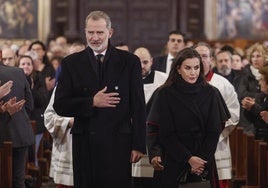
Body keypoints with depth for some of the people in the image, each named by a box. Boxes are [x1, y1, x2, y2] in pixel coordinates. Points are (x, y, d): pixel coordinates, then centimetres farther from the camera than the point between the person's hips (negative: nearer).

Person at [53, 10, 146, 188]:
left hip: (118, 144, -1)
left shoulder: (130, 61, 5)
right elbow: (60, 106, 3)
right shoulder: (72, 63, 7)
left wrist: (138, 145, 0)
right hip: (85, 144, 1)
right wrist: (92, 102, -11)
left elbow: (138, 107, 4)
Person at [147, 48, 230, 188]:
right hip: (175, 161, -1)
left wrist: (203, 158, -12)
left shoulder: (211, 93, 3)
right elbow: (166, 134, -6)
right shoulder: (165, 94, -3)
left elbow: (214, 130, 0)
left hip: (205, 160, 1)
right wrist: (188, 159, -14)